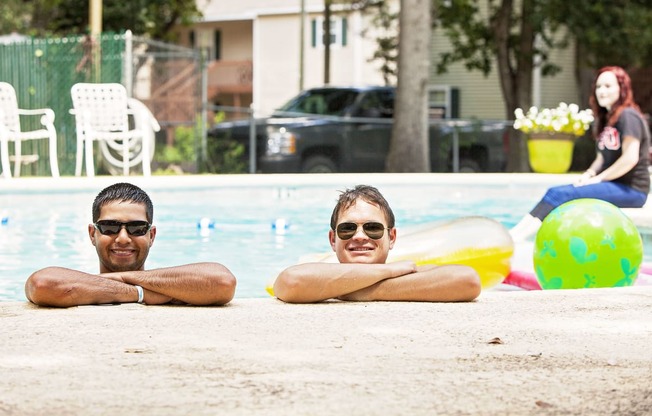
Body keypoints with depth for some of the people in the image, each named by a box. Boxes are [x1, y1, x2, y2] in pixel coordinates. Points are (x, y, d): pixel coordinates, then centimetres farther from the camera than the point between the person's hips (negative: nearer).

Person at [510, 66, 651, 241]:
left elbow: (630, 158, -20)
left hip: (631, 189, -9)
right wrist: (589, 174, -1)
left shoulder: (628, 116, -11)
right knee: (555, 193, -8)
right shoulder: (606, 119, 19)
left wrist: (598, 178, -15)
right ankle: (515, 234, -24)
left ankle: (516, 239, -31)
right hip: (613, 185, 9)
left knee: (560, 194, -22)